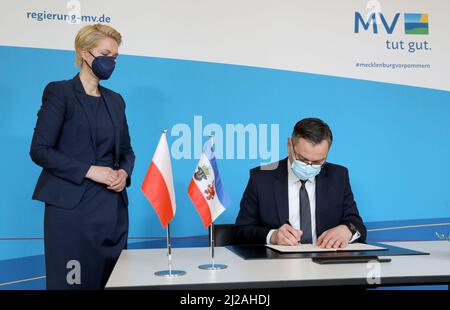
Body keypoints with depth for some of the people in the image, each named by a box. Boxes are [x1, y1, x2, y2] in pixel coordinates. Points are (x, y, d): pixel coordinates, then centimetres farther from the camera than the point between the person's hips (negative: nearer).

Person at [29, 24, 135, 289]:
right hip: (72, 207, -5)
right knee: (73, 282, -1)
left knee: (111, 281, 6)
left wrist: (124, 173, -2)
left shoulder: (115, 100, 15)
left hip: (113, 207, 5)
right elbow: (39, 150, -9)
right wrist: (89, 170, -16)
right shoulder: (59, 92, -2)